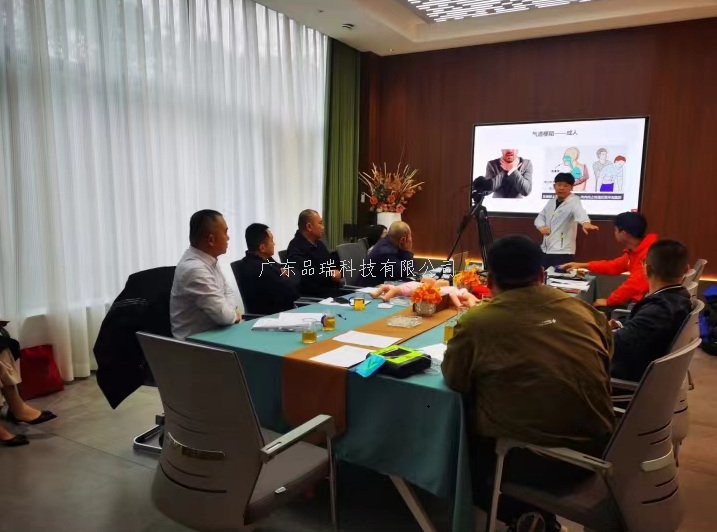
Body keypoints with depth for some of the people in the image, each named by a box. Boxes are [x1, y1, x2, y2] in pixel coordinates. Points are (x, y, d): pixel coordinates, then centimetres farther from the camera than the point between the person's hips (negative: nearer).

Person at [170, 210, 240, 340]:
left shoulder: (209, 259, 3)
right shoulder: (194, 269, -25)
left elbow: (227, 291, 13)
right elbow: (224, 315, -26)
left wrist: (229, 312, -5)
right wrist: (234, 314, -5)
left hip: (213, 332, 8)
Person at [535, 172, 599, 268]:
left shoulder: (574, 201, -10)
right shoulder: (551, 201, 11)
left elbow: (579, 212, -31)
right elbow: (540, 217, 18)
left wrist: (586, 223, -53)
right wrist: (541, 226, -5)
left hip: (562, 252, -7)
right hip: (546, 250, 7)